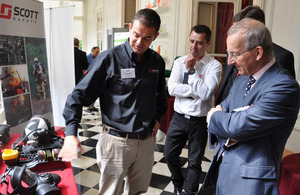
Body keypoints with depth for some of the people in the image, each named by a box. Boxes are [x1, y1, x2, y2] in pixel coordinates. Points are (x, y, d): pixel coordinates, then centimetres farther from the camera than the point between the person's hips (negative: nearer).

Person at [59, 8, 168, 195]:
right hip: (116, 141, -4)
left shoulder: (157, 62, 3)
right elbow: (80, 95, -12)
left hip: (147, 140, 5)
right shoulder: (110, 58, -12)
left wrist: (158, 117, 7)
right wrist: (71, 133, -20)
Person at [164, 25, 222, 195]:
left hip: (200, 121, -3)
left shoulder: (214, 66, -9)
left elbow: (205, 93, -21)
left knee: (195, 162, 11)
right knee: (170, 155, 14)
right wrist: (196, 90, -16)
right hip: (179, 117, 4)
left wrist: (192, 70, -17)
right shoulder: (179, 62, 1)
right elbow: (172, 88, -11)